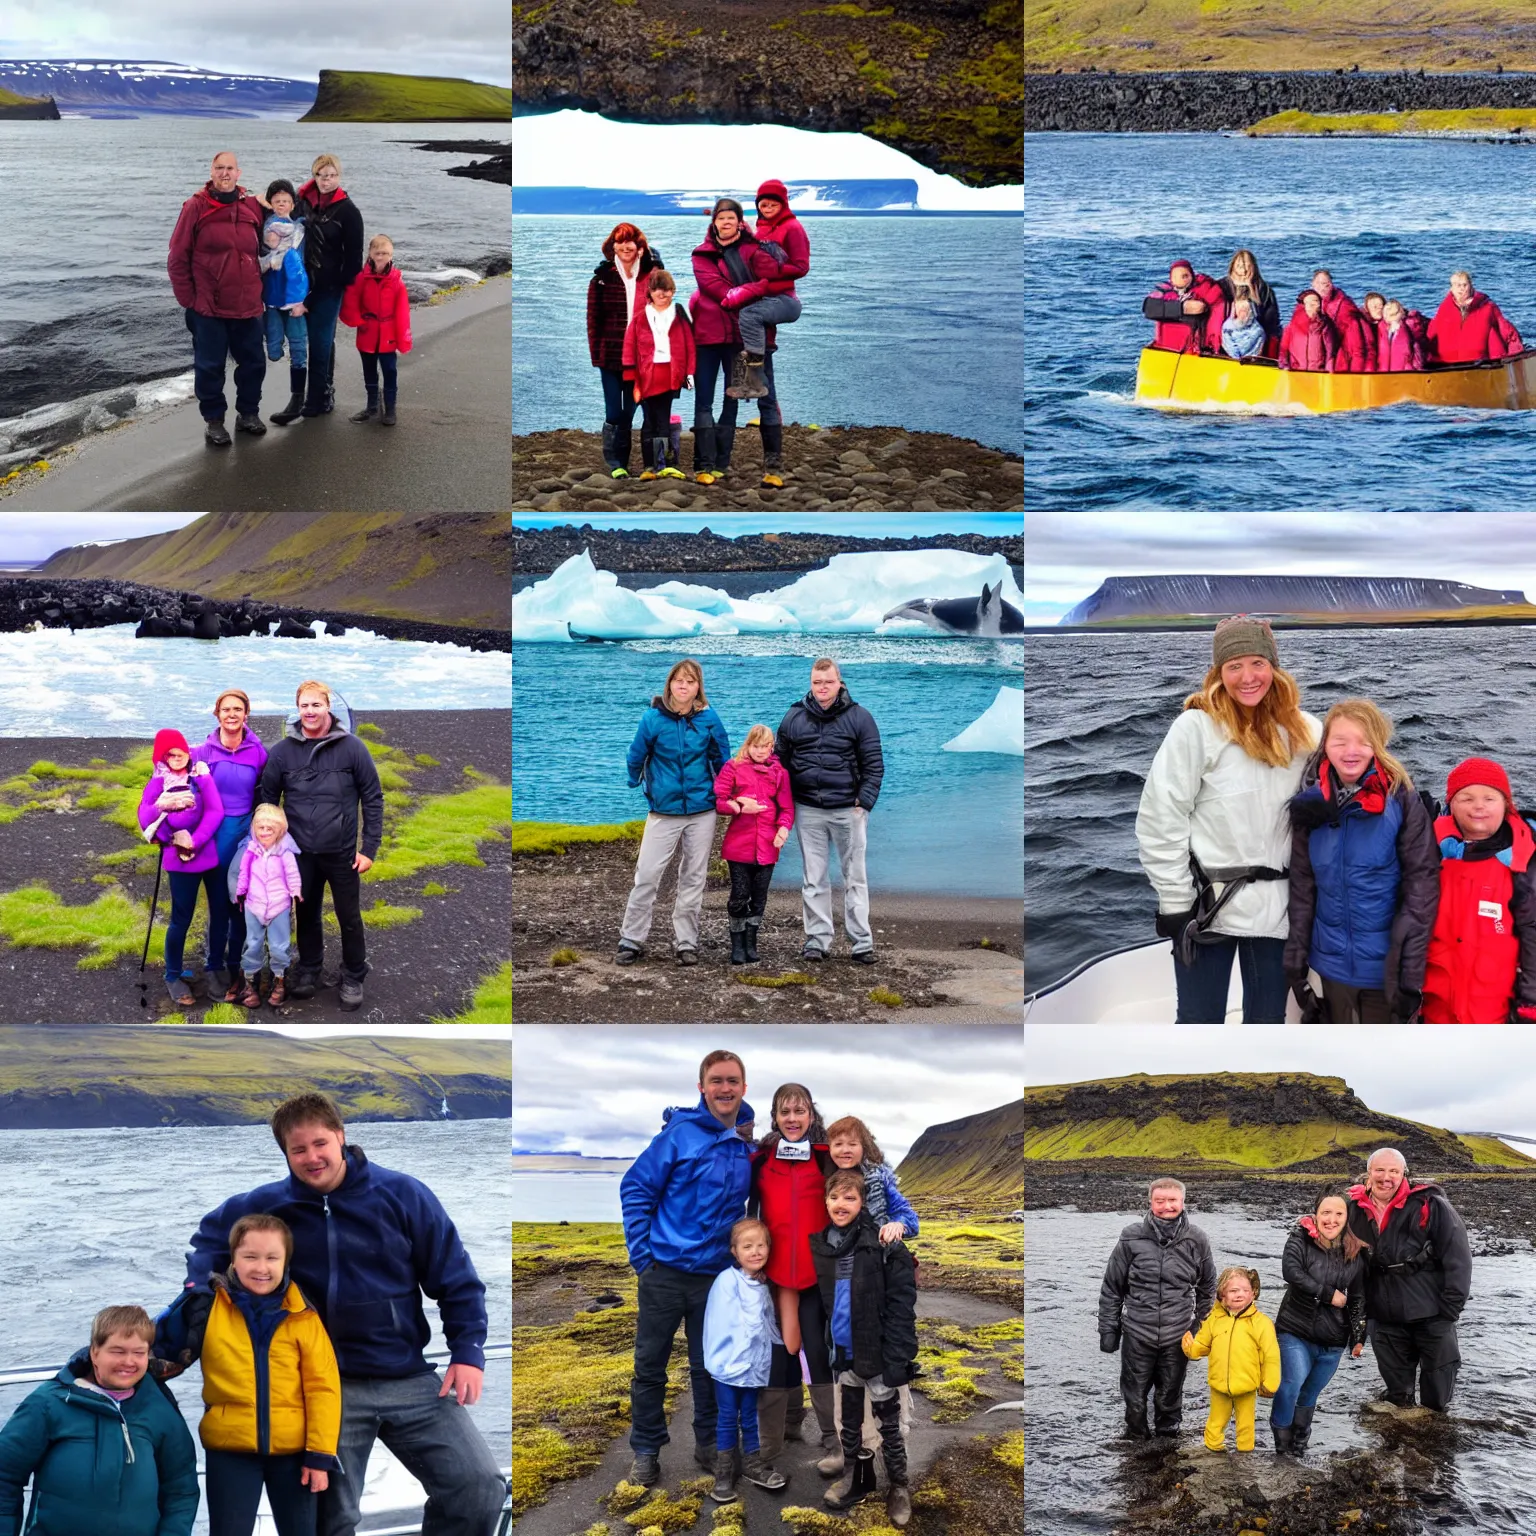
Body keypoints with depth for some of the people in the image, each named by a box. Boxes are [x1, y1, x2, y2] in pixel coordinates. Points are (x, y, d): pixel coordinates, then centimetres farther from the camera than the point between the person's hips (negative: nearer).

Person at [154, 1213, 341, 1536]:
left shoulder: (302, 1316, -3)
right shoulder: (206, 1305, -3)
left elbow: (323, 1386, -4)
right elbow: (158, 1347, 8)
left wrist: (320, 1453, -8)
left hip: (293, 1449, 1)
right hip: (230, 1448, -1)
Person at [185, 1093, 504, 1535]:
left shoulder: (402, 1194, -5)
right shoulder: (271, 1204, 1)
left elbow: (455, 1277, 0)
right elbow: (212, 1233, 21)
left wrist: (468, 1351, -9)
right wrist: (198, 1285, 1)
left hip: (410, 1379, -1)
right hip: (329, 1386, 1)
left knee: (480, 1486, -13)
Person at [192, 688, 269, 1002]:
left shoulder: (258, 751, 0)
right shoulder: (202, 751, -4)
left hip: (248, 832, 1)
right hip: (214, 834, -1)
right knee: (218, 903, 5)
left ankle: (236, 966, 19)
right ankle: (215, 966, 18)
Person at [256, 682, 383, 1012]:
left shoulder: (351, 747, -9)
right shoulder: (282, 752, -4)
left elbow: (373, 798, -4)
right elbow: (268, 799, 5)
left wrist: (369, 848, -6)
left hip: (343, 852, -2)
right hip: (301, 853, 2)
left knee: (349, 917, 7)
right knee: (307, 913, 16)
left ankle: (353, 977, 24)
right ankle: (308, 969, 35)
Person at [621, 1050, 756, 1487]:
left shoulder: (750, 1144, 1)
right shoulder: (680, 1134, -12)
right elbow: (635, 1188, -9)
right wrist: (641, 1252, -11)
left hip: (716, 1275, 3)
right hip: (665, 1271, -3)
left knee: (709, 1366, 15)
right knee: (650, 1366, 7)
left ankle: (709, 1442, 30)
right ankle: (646, 1451, 19)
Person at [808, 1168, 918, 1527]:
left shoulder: (884, 1245, -17)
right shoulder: (820, 1245, 0)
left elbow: (902, 1305, -17)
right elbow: (819, 1304, 9)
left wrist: (897, 1359, -20)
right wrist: (821, 1347, 5)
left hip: (877, 1353, -5)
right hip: (844, 1352, 5)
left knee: (889, 1425, 9)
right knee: (849, 1421, 20)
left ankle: (898, 1486, 25)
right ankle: (855, 1476, 37)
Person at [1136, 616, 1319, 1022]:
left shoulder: (1304, 731, 4)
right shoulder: (1197, 727, -9)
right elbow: (1160, 820, -9)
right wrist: (1175, 903, -10)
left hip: (1275, 906, 4)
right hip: (1208, 904, -4)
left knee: (1267, 1023, 12)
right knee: (1199, 1024, 3)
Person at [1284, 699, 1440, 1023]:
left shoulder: (1400, 800, -10)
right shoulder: (1313, 802, 1)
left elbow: (1423, 882, -11)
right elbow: (1301, 884, 5)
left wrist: (1411, 971, -15)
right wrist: (1295, 955, 1)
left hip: (1386, 964, -4)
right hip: (1333, 961, 4)